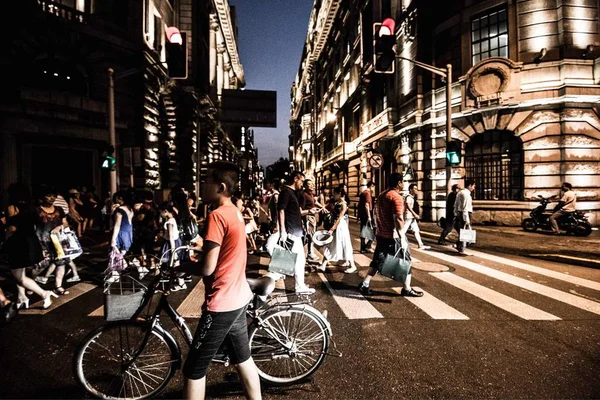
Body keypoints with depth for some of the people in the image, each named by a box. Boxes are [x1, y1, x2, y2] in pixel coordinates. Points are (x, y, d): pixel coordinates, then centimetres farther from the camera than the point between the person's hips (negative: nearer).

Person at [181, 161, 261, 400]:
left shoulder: (217, 215, -20)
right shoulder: (234, 212, 8)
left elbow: (207, 268, -22)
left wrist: (183, 266, -4)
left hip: (221, 302, -9)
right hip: (238, 297, 9)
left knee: (194, 370, 5)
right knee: (243, 360, 21)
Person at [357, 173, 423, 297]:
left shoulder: (381, 195, 10)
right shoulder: (397, 197, -16)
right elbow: (398, 219, -25)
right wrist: (402, 238, -23)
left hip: (380, 234, 8)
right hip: (393, 236, -8)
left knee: (377, 260, 15)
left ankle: (364, 284, 11)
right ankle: (407, 289, 17)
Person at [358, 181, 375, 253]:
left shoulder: (362, 193, 15)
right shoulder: (368, 193, -12)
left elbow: (359, 205, 19)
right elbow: (366, 205, -20)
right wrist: (369, 216, -21)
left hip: (362, 214, 9)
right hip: (367, 215, -9)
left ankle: (363, 248, 13)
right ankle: (368, 246, -7)